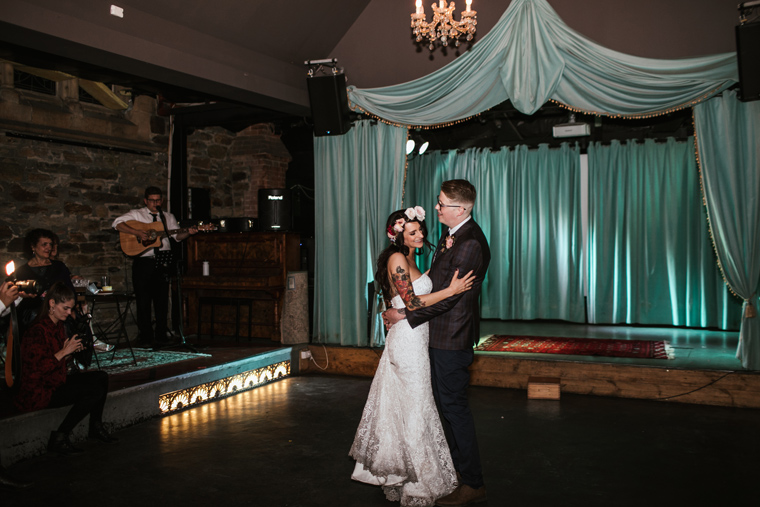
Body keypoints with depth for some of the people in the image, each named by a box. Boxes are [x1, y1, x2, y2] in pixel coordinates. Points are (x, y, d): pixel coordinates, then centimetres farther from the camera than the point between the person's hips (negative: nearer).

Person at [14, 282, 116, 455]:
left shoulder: (59, 326, 10)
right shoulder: (37, 330, -20)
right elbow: (35, 368, -25)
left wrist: (72, 351, 0)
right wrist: (64, 352, -23)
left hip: (58, 381, 10)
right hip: (39, 390, -10)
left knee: (101, 377, 4)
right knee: (95, 391, -21)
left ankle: (96, 427, 17)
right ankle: (59, 438, -12)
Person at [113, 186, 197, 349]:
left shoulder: (168, 217, 16)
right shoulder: (136, 214, 6)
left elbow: (177, 235, 11)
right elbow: (117, 224, -7)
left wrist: (188, 233, -10)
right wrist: (138, 232, -18)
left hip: (162, 262, 3)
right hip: (143, 262, -3)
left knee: (162, 300, 4)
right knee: (143, 301, -1)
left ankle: (161, 336, 13)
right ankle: (146, 337, 7)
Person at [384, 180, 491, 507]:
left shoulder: (470, 244, -23)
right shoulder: (451, 236, 9)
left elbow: (447, 295, -23)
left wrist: (405, 315, -16)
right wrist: (401, 305, 7)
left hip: (452, 338, -10)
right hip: (442, 334, 10)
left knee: (454, 406, 0)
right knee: (445, 403, 20)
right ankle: (454, 465, 37)